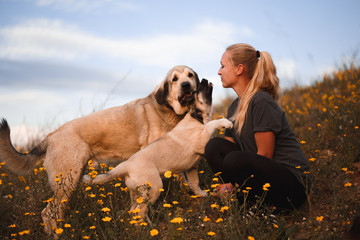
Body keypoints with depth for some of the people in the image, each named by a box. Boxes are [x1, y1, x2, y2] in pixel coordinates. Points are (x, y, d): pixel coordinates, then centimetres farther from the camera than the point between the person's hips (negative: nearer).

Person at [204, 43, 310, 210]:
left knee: (235, 160, -32)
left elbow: (265, 155, -18)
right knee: (214, 146, -5)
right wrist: (228, 185, -9)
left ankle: (268, 206, -8)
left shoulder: (261, 102, -17)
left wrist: (231, 185, -13)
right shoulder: (234, 108, 10)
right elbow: (227, 148, 9)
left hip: (292, 183, -8)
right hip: (261, 169, 8)